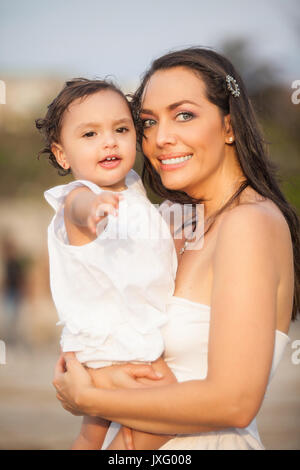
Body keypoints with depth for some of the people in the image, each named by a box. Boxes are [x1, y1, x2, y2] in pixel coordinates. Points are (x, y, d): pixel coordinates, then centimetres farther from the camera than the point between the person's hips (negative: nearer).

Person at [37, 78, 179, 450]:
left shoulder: (131, 188, 6)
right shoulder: (78, 197, -19)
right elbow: (81, 206, -48)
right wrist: (93, 207, -68)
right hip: (109, 337, -8)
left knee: (93, 434, 19)